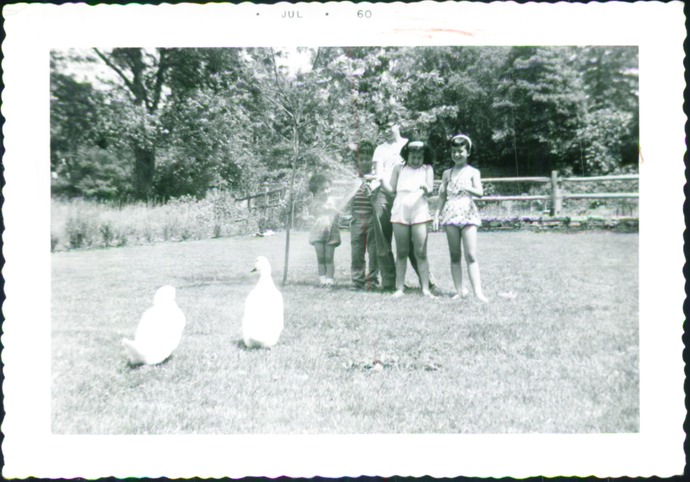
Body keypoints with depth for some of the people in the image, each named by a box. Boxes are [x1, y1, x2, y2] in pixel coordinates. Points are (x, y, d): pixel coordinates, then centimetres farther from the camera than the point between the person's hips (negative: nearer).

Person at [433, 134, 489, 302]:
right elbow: (442, 195, 14)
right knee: (454, 255, 4)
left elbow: (480, 193, -7)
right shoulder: (447, 173, 13)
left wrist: (467, 188, -25)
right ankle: (459, 290, 8)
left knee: (471, 255, -9)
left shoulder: (473, 172, 5)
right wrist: (437, 213, 6)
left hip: (468, 213, -3)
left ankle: (478, 291, -11)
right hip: (451, 214, 3)